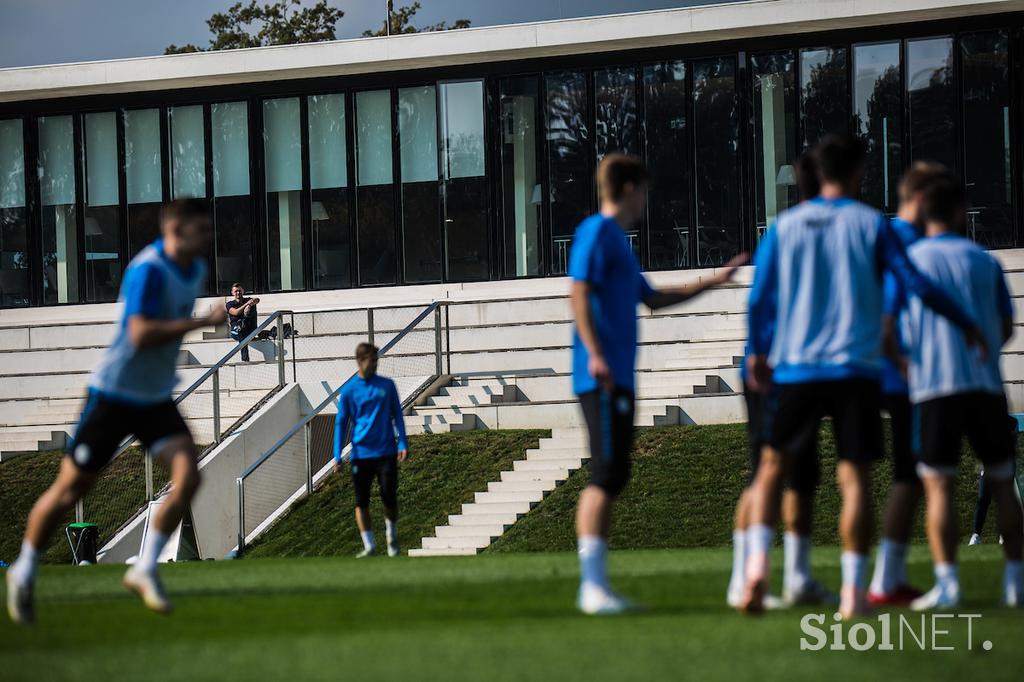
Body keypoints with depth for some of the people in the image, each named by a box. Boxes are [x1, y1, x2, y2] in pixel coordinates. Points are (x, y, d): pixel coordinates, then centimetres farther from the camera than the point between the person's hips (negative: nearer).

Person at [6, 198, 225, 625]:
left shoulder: (195, 270, 6)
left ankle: (145, 569, -5)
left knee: (187, 477, -15)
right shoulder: (149, 270, -21)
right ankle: (25, 571, 23)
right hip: (114, 393, -7)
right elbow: (140, 333, -33)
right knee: (71, 488, 3)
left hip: (156, 398, 7)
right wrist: (203, 322, -32)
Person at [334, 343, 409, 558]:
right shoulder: (349, 390, 2)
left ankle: (393, 539, 22)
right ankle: (369, 546, 1)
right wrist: (337, 456, -2)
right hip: (361, 453, 0)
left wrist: (403, 443, 0)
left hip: (386, 451, 0)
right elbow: (341, 423, 4)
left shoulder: (387, 385, 5)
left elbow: (397, 415, 10)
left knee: (390, 499, -1)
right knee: (361, 502, -4)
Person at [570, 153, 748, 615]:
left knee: (612, 477, 8)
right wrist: (596, 355, -25)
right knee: (606, 476, -14)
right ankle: (593, 586, -16)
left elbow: (652, 299, 34)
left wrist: (711, 282, 36)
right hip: (603, 379, -10)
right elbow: (580, 294, -16)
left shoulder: (617, 239, 24)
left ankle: (595, 587, 9)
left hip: (617, 379, 10)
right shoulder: (597, 232, -5)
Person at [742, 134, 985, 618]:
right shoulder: (871, 224, -1)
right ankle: (853, 589, -5)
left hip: (795, 369, 2)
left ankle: (757, 563, -9)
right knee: (854, 476, 2)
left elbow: (760, 299, 4)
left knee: (773, 466, 11)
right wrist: (967, 324, 8)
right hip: (856, 367, -2)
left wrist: (759, 354, 19)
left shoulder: (785, 226, 6)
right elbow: (917, 286, -5)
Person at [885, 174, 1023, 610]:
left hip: (933, 386, -2)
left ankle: (947, 583, -9)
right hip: (985, 384, 2)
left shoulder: (907, 261, 4)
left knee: (938, 486, -1)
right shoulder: (984, 261, 9)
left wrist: (903, 362, 18)